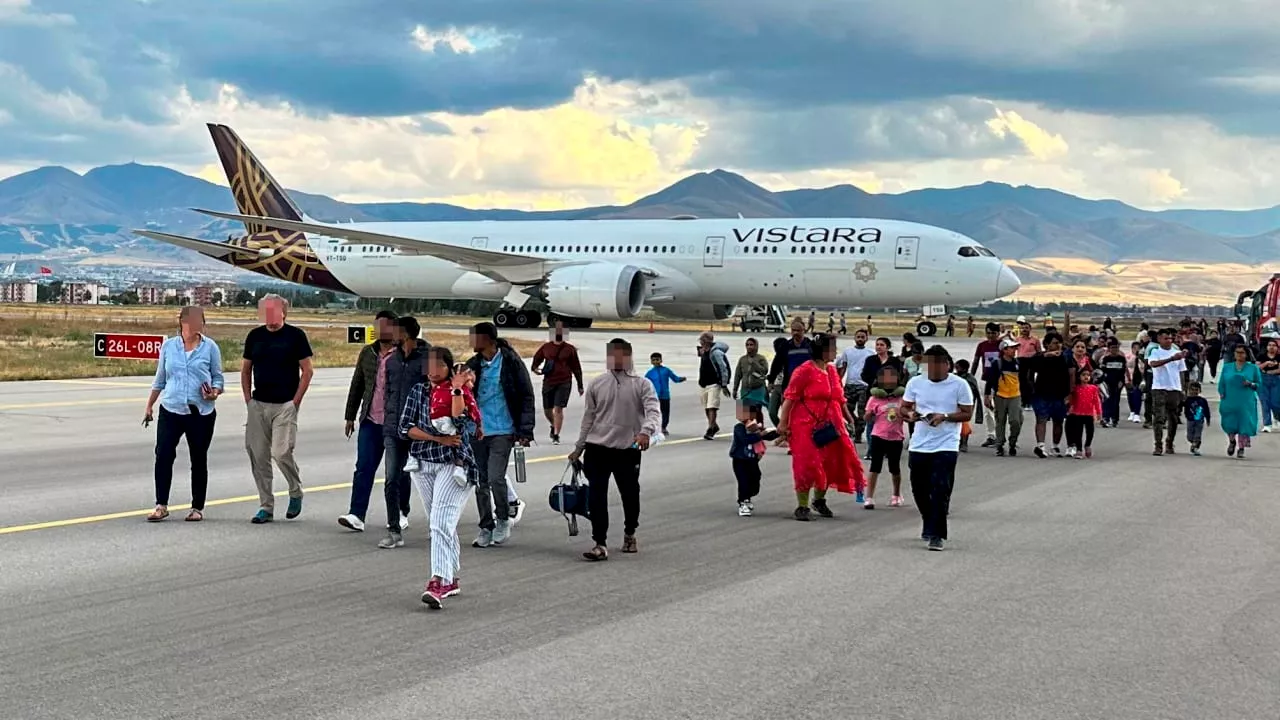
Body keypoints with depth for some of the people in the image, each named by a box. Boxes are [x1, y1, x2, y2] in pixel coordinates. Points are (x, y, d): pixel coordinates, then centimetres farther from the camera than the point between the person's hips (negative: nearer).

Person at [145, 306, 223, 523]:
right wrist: (149, 406, 15)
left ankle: (197, 507, 15)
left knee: (199, 459, 6)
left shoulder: (210, 347, 2)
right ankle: (161, 505, -4)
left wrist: (214, 393, -15)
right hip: (171, 410, 1)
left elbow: (218, 378, 6)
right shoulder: (168, 346, 8)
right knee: (163, 455, -10)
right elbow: (160, 379, 16)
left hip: (201, 413, -1)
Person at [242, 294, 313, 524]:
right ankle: (266, 506, 11)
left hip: (285, 405, -4)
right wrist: (248, 400, 7)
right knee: (258, 455, 2)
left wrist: (295, 401, -8)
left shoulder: (295, 335, -2)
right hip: (258, 404, 5)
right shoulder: (255, 336, 10)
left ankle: (296, 493, 13)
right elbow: (245, 370, 17)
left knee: (281, 452, -13)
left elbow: (307, 370, -2)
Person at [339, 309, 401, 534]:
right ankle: (356, 515, -6)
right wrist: (350, 416, 14)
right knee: (364, 467, -3)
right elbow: (356, 386, 16)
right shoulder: (367, 353, 10)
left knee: (397, 471, 7)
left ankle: (400, 515, 19)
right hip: (371, 421, 4)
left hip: (396, 423, -4)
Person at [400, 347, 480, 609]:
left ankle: (439, 582, -25)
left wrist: (457, 390, -21)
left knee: (442, 523, -18)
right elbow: (405, 428, 1)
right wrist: (438, 439, -10)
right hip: (423, 464, 5)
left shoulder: (461, 392, -1)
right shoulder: (418, 391, 8)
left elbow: (460, 423, -17)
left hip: (454, 464, -5)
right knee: (439, 524, 14)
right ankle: (451, 578, 26)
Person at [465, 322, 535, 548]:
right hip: (477, 431, 5)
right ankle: (486, 527, 19)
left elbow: (527, 396, -3)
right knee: (481, 481, 7)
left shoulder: (511, 362, -6)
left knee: (495, 478, -13)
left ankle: (503, 519, 10)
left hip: (502, 431, -5)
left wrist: (525, 430, -8)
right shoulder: (473, 365, 7)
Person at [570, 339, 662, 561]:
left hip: (628, 449, -2)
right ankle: (600, 544, -3)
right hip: (597, 448, 2)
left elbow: (654, 411, -14)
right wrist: (579, 448, 17)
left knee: (630, 495, 11)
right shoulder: (596, 384, 9)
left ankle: (630, 534, 35)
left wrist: (646, 431, -35)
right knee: (596, 498, -6)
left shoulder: (642, 384, -1)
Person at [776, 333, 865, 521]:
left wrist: (847, 417, 21)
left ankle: (819, 500, 32)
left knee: (830, 463, 12)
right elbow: (790, 397, -13)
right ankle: (802, 507, 4)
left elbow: (840, 397, 20)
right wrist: (783, 423, -17)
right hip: (806, 426, -7)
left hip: (829, 426, 8)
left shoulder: (831, 370, 11)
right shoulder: (804, 371, -12)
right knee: (807, 465, -6)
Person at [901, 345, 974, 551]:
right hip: (919, 445, 4)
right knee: (919, 490, 12)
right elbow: (904, 407, 11)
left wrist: (945, 417, -18)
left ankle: (937, 535, -4)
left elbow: (967, 413, -3)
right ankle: (929, 523, 36)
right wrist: (910, 414, -12)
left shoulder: (959, 385, -4)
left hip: (946, 447, -4)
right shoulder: (915, 383, 5)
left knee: (940, 492, -10)